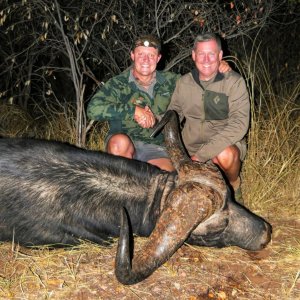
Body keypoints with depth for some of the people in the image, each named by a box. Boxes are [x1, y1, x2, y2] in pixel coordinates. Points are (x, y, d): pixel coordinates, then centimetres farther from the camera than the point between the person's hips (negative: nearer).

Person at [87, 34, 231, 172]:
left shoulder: (168, 81, 9)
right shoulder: (119, 83, -4)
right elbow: (93, 108, -19)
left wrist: (217, 68, 4)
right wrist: (134, 110, -23)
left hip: (154, 147, 2)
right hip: (124, 145, -1)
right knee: (121, 141, -37)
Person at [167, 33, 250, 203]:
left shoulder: (234, 82, -9)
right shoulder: (184, 83, 4)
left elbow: (239, 123, -20)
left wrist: (202, 154, -28)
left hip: (226, 144, -3)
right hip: (190, 149, 4)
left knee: (225, 155, -37)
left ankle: (234, 186, -4)